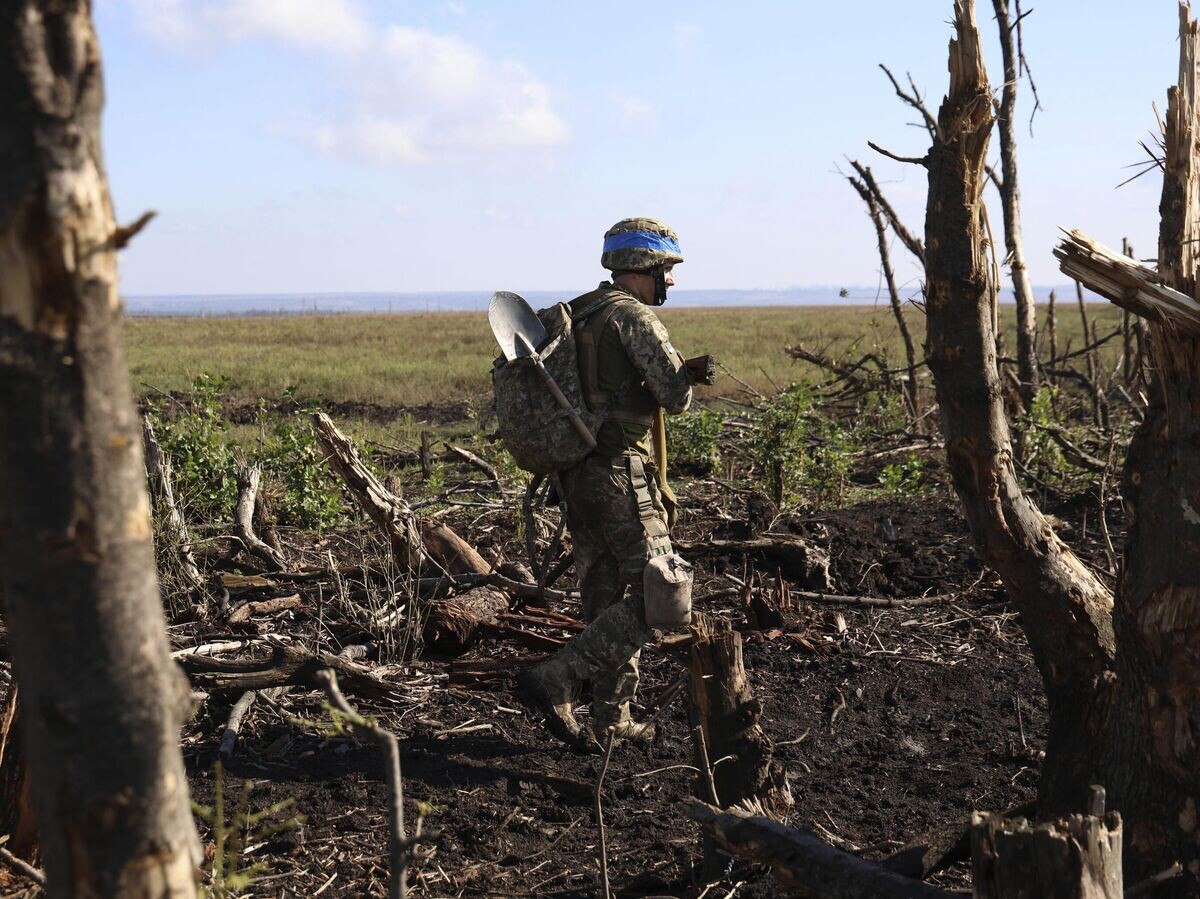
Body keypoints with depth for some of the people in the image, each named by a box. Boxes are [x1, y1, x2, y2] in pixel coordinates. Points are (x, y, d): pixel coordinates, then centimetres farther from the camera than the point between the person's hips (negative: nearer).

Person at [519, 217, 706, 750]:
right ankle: (555, 682, -12)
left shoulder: (576, 315, 18)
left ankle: (611, 722, 21)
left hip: (577, 475, 10)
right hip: (620, 473, -9)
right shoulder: (633, 315, -10)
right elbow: (675, 397, -14)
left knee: (607, 600, 15)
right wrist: (680, 377, 7)